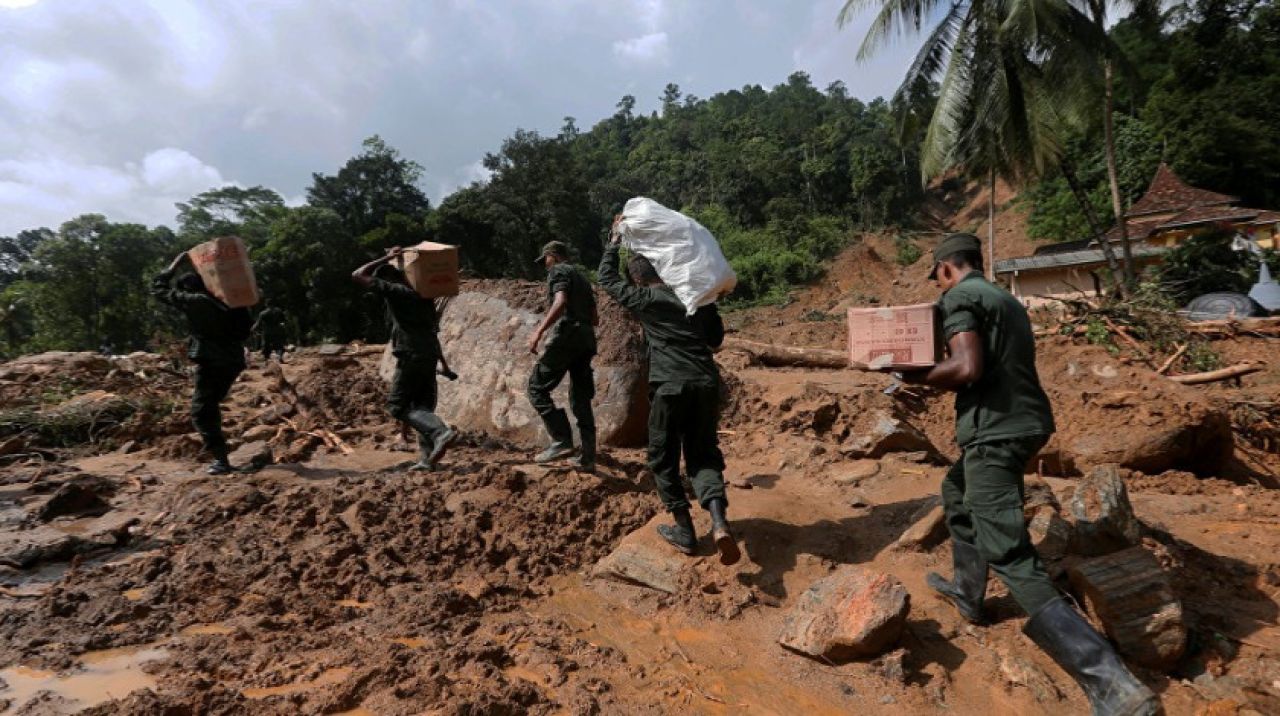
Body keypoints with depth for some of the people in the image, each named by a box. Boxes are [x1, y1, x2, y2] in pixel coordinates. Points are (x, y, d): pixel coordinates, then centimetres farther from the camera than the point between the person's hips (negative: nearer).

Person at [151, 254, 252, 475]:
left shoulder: (193, 301, -7)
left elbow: (159, 288, 6)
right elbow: (246, 327, 11)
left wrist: (173, 266, 14)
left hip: (211, 363, -7)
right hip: (234, 362, 7)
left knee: (201, 412, -1)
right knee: (211, 406, 25)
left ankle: (221, 460, -10)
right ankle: (217, 452, 30)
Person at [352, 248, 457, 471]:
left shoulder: (394, 291, -6)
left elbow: (357, 275, 0)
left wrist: (385, 259, 4)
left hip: (411, 356, -8)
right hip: (431, 354, 8)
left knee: (397, 406, 0)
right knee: (423, 407, 11)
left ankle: (441, 432, -19)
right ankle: (427, 458, 7)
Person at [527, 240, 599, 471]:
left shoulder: (558, 271, 2)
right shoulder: (581, 277, 27)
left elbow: (561, 302, -18)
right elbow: (595, 318, 26)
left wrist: (539, 331, -24)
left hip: (566, 337, -8)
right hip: (587, 339, 8)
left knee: (537, 387, -2)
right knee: (581, 398, 10)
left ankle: (561, 441, -13)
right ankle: (587, 457, 8)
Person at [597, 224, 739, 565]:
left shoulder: (645, 299, 2)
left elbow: (606, 276, 17)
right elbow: (716, 338, 23)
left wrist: (615, 239, 26)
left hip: (669, 386, -4)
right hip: (706, 383, 4)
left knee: (664, 458, 13)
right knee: (704, 454, 13)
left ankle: (684, 530, 19)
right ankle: (719, 522, -8)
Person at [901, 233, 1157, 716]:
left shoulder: (959, 297, -8)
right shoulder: (1006, 299, 20)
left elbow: (967, 368, -21)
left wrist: (917, 377, -6)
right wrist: (940, 377, 20)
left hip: (996, 432, -10)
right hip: (1024, 422, 10)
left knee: (1011, 560, -11)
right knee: (956, 492, 31)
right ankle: (967, 592, 43)